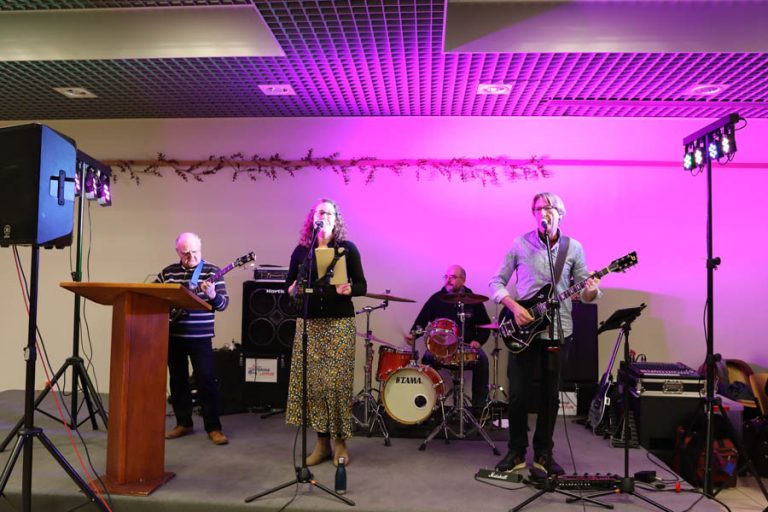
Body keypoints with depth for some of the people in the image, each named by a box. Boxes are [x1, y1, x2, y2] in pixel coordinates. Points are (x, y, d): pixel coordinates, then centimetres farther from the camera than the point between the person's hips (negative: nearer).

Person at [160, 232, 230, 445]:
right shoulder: (168, 272, 8)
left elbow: (223, 303, -10)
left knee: (206, 380, -5)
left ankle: (213, 427, 4)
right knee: (177, 379, 11)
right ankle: (183, 423, 25)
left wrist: (213, 295, -31)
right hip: (172, 335, 4)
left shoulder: (211, 271, -4)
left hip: (200, 336, -4)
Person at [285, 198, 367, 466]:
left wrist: (348, 289, -21)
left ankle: (340, 442, 13)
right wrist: (294, 289, -12)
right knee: (312, 381, 2)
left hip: (340, 323, -2)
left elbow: (362, 286, 0)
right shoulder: (301, 250, 8)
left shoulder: (347, 248, 2)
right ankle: (322, 441, 17)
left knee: (337, 381, -3)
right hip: (309, 323, 3)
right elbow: (290, 286, 11)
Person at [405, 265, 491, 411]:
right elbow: (421, 320, 8)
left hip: (467, 347, 0)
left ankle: (479, 406, -15)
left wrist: (478, 340, -6)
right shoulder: (436, 298, 6)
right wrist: (413, 334, -11)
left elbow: (485, 325, 12)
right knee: (428, 358, -29)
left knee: (482, 359, -27)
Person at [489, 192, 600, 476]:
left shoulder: (574, 248, 4)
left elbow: (583, 290, 6)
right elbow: (497, 282, 4)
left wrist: (590, 292, -18)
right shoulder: (520, 244, 1)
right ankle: (517, 452, 19)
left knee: (550, 395, 9)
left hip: (558, 330, 1)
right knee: (518, 394, 2)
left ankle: (543, 454, 25)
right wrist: (513, 306, -13)